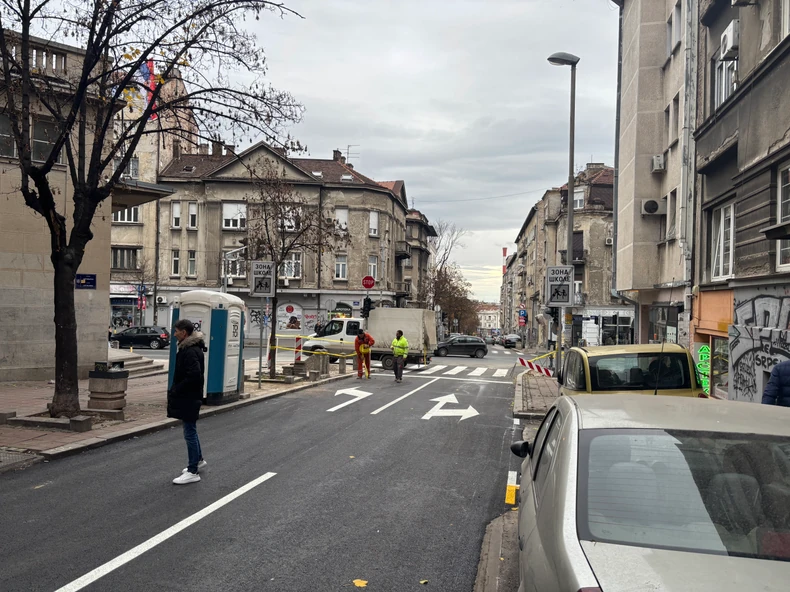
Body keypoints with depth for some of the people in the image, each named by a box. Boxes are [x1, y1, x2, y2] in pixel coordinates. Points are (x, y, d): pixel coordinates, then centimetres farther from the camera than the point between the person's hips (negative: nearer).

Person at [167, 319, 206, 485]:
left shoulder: (191, 351, -21)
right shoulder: (188, 348, 11)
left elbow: (194, 375, -30)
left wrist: (176, 390, -21)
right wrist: (175, 390, 9)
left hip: (189, 398, -10)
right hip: (188, 396, 10)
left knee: (190, 432, -3)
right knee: (190, 430, 22)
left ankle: (193, 472, 5)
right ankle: (198, 460, 39)